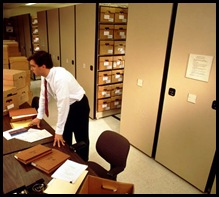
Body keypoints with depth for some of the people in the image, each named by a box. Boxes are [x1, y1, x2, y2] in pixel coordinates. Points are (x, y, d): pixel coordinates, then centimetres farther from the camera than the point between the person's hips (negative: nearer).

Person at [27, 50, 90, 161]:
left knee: (81, 138, 9)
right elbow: (43, 96, 5)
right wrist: (39, 117, 8)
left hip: (78, 106, -8)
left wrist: (58, 131, -28)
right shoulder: (45, 76, -9)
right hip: (66, 106, 8)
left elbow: (63, 104, -34)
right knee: (65, 137, 18)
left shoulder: (60, 78, -35)